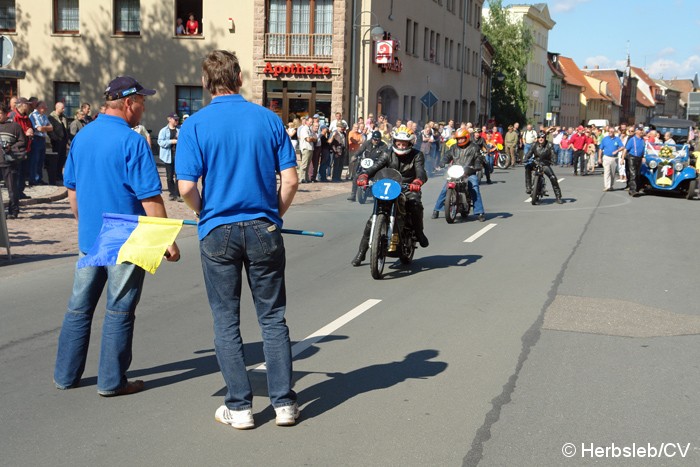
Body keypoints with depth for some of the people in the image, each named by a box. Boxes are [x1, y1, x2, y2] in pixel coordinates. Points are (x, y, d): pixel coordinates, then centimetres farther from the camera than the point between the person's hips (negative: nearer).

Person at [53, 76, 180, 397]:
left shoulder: (82, 137, 6)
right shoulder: (132, 141, -16)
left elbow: (71, 187, 14)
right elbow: (150, 198, -18)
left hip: (89, 236, 7)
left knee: (79, 307, 15)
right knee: (119, 312, 4)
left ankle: (66, 374, 24)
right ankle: (112, 380, 12)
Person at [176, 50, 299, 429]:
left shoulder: (195, 125, -5)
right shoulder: (269, 119, 0)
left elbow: (187, 187, -12)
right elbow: (290, 180, -2)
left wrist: (205, 214, 8)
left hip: (217, 231, -1)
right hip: (263, 229, 2)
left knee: (226, 322, 9)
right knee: (273, 317, 11)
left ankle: (239, 406, 13)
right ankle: (283, 402, 16)